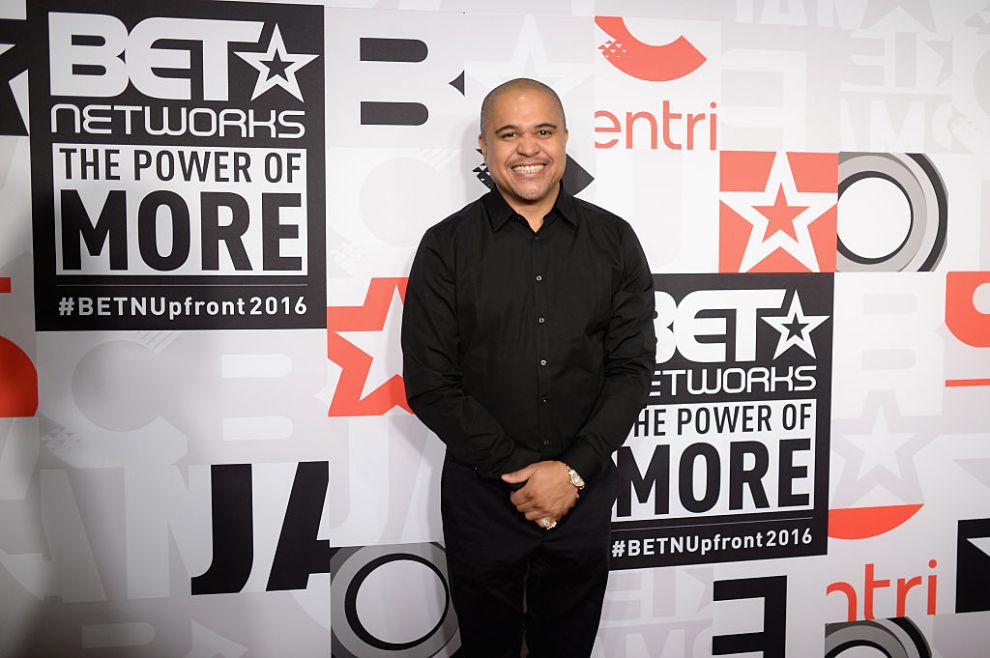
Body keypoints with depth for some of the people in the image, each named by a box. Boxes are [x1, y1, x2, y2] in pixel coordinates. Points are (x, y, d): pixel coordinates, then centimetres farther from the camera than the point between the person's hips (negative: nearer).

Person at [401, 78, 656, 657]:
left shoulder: (614, 241, 0)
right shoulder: (446, 247, -5)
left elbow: (634, 368, -3)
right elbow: (430, 383, -9)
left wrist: (573, 469, -12)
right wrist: (517, 469, -13)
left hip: (585, 490, 1)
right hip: (481, 494, -1)